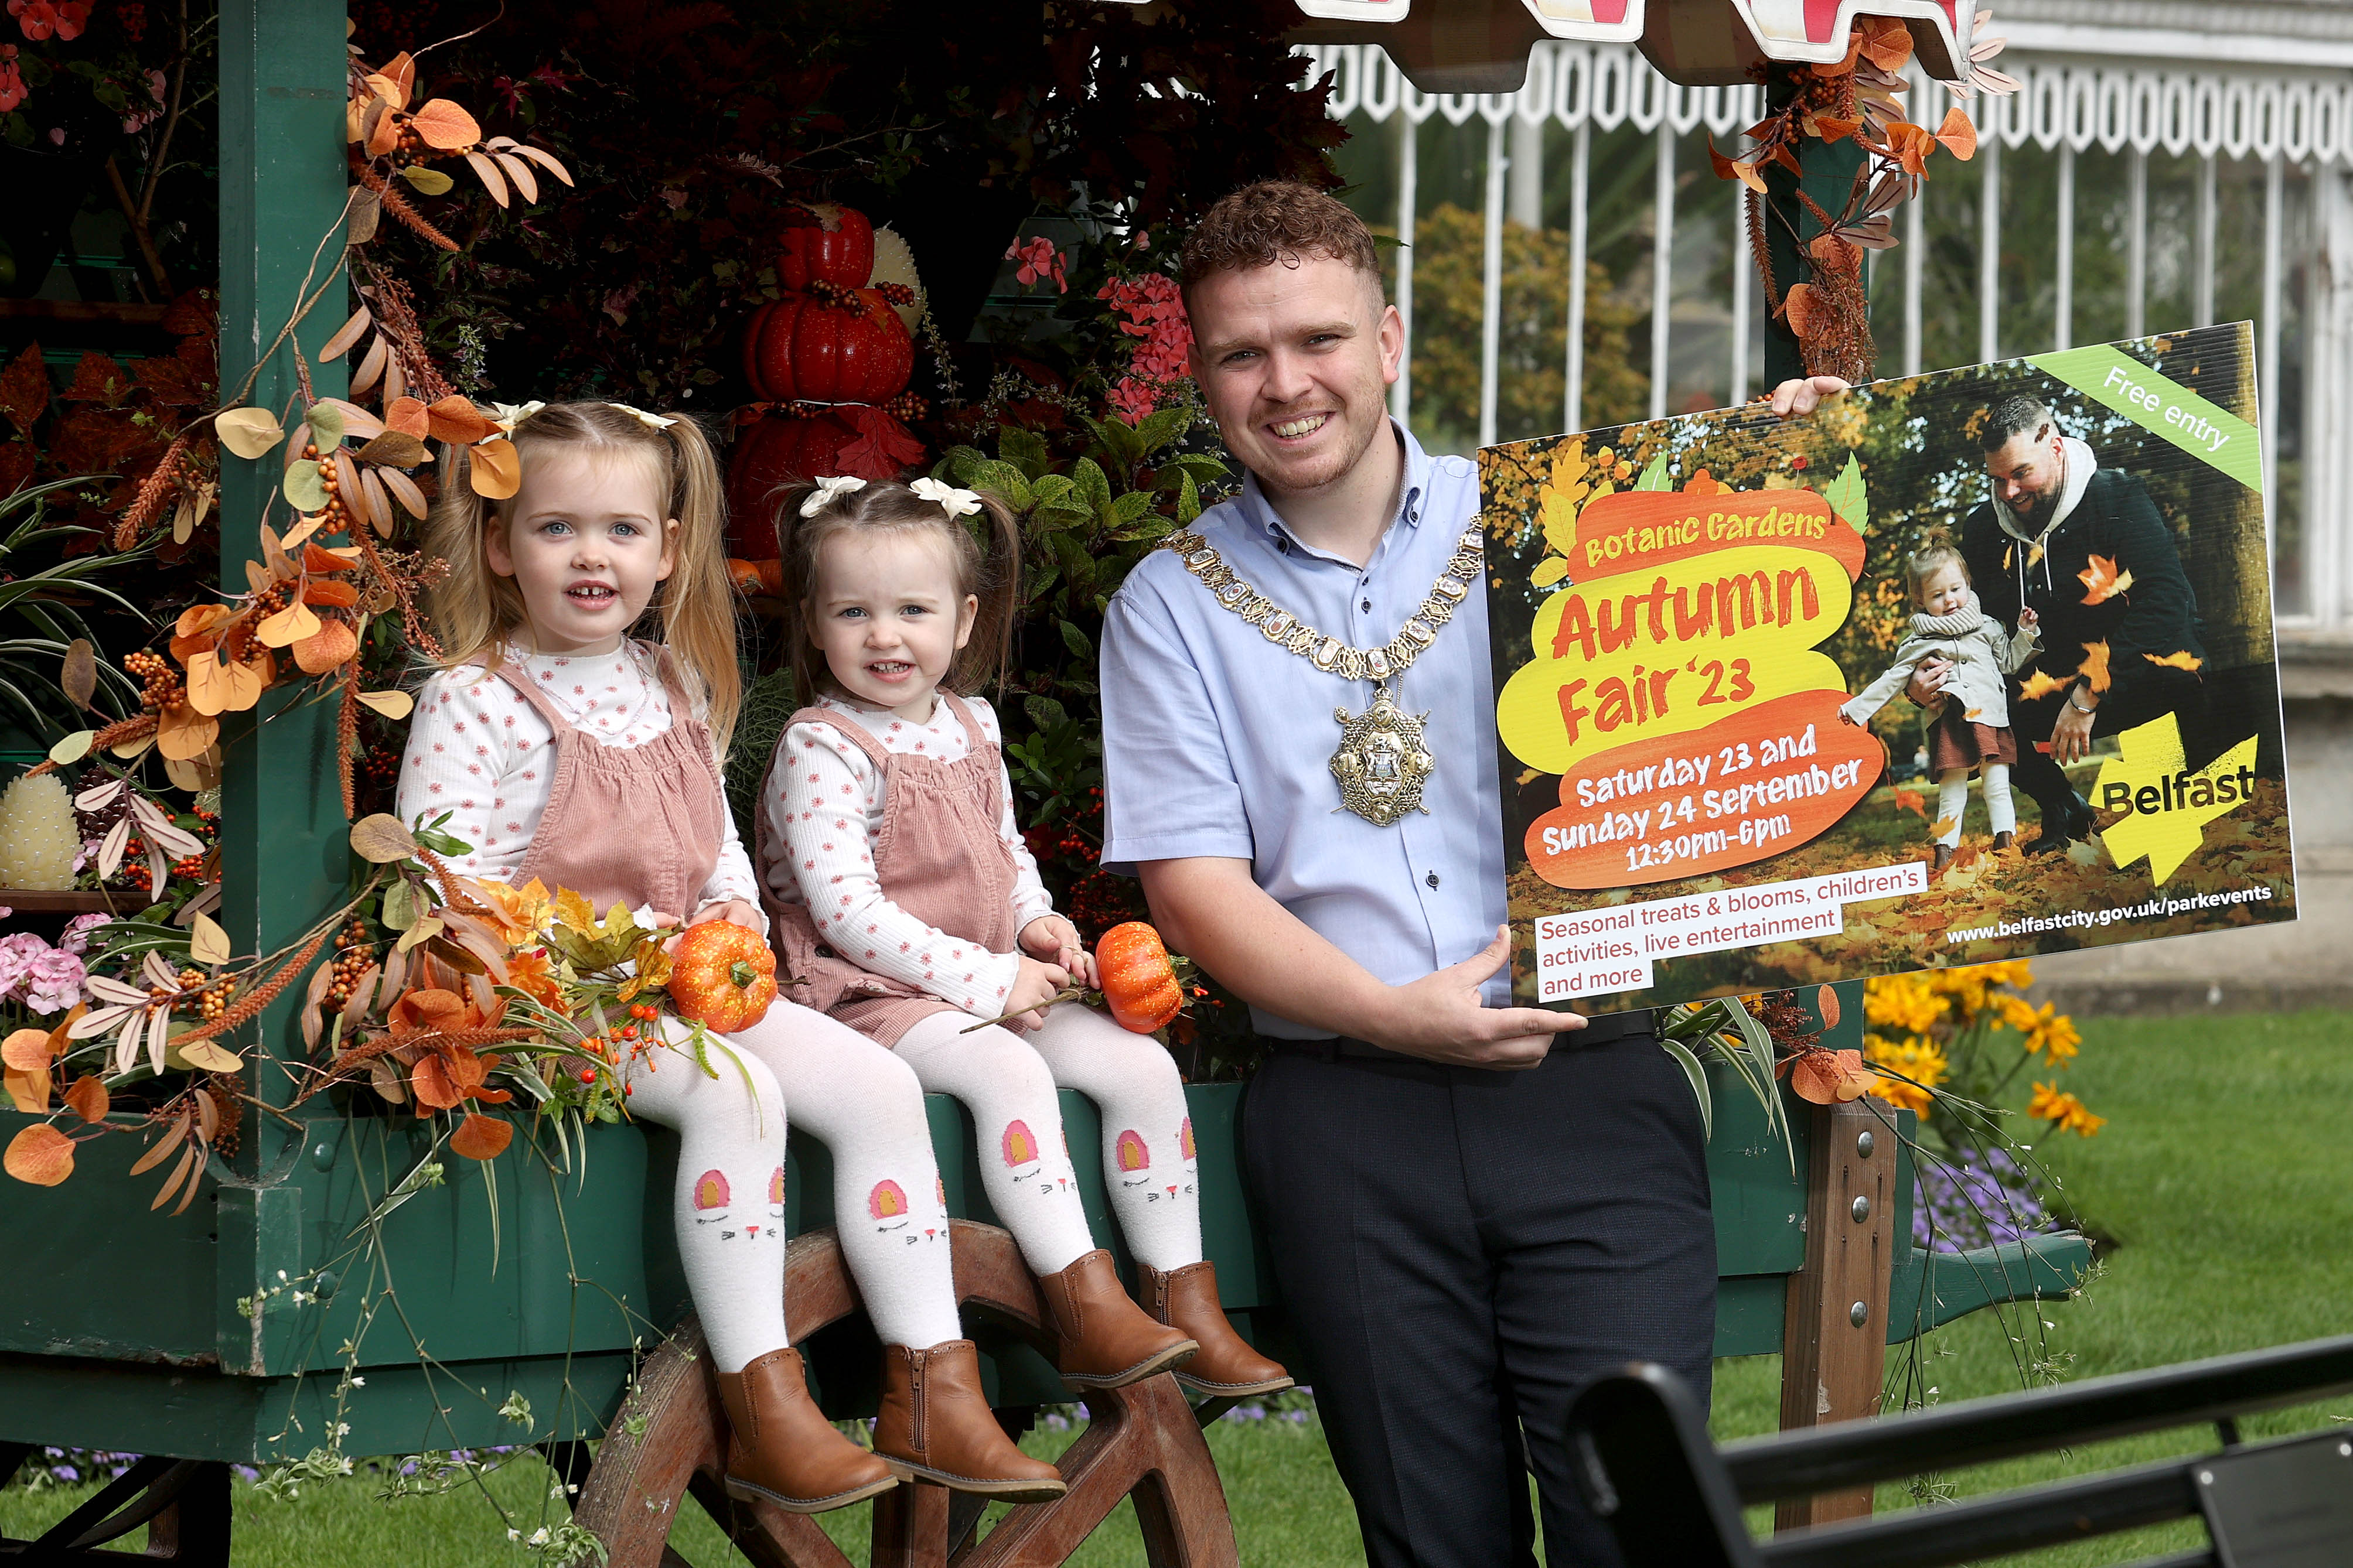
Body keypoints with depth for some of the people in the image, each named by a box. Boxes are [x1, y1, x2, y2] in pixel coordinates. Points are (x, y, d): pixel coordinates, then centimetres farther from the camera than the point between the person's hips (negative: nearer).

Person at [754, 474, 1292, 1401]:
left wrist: (1038, 922, 2)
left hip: (995, 989, 8)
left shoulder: (971, 726, 12)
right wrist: (985, 979, -20)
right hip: (871, 999, -8)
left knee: (1141, 1064, -8)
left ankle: (1182, 1300, -4)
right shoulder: (821, 749, -12)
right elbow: (847, 912, -18)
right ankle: (1085, 1311, -34)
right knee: (1009, 1071, -34)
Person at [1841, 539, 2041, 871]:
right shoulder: (1919, 643, 11)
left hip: (1991, 719, 1)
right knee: (1951, 794, -3)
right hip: (1951, 725, -1)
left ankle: (2007, 846, -2)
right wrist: (1858, 707, 13)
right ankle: (1945, 855, -5)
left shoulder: (1988, 628, 15)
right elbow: (1893, 679, 14)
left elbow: (2010, 662, 24)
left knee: (1998, 788, -3)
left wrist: (2024, 633, 10)